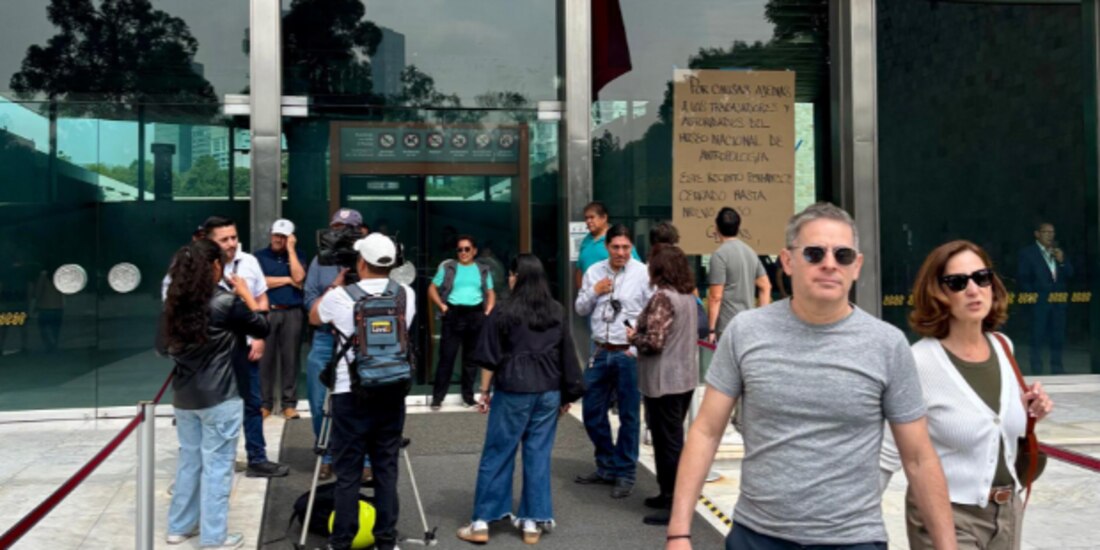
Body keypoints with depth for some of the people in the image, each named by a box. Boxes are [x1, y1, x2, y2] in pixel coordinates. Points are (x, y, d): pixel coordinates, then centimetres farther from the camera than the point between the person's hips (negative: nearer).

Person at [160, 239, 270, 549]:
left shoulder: (174, 304, 1)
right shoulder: (226, 302, -16)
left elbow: (163, 348, 11)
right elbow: (262, 328, -2)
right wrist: (247, 296, 8)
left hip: (184, 397, 6)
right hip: (219, 398, -6)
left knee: (189, 460, 19)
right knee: (217, 466, 3)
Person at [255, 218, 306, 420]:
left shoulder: (296, 255, 12)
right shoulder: (260, 256, 7)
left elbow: (298, 277, -6)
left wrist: (290, 249, -4)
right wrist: (287, 280, -3)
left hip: (292, 313, 1)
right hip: (267, 312, -1)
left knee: (290, 358, 1)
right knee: (265, 358, 0)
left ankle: (289, 403, 7)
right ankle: (265, 403, 9)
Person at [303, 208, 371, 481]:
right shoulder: (321, 261, 8)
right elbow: (310, 300, 2)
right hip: (325, 340, 3)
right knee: (320, 405, 8)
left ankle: (366, 460, 15)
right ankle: (326, 457, 25)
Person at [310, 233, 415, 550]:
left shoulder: (340, 296, -9)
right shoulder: (407, 295, 0)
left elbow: (314, 317, 13)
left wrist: (337, 284, 21)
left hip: (351, 395, -3)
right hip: (392, 394, 3)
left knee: (348, 473, 4)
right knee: (386, 469, 9)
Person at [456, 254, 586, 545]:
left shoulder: (503, 312, -7)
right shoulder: (557, 311, 5)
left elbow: (490, 357, -4)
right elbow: (567, 355, 9)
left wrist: (485, 392, 6)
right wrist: (567, 394, 15)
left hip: (513, 391, -3)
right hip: (548, 392, 4)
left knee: (496, 455, 4)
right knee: (539, 456, 8)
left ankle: (481, 522, 9)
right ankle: (532, 522, 13)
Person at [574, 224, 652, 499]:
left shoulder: (642, 273, -8)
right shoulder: (594, 272, 6)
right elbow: (580, 309, 11)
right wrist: (594, 292, -6)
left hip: (628, 354, -5)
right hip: (600, 352, 5)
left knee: (628, 416, 5)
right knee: (592, 412, 13)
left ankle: (625, 474, 22)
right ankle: (606, 467, 32)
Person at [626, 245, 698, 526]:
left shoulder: (663, 297, -18)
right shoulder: (687, 295, 10)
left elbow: (654, 342, -22)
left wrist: (633, 337, -3)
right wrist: (641, 335, 14)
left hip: (665, 381, -9)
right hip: (684, 377, 9)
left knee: (669, 441, -1)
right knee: (671, 439, 19)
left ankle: (676, 505, 7)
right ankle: (669, 494, 29)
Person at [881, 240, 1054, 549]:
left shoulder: (1003, 346, 1)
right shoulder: (918, 362, -20)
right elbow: (887, 457, -15)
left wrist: (1026, 414, -3)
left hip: (1008, 513, 6)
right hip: (946, 519, -6)